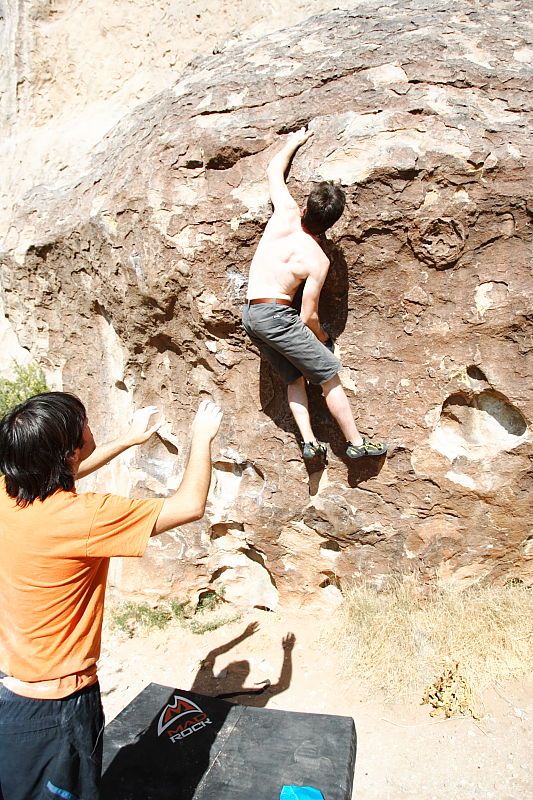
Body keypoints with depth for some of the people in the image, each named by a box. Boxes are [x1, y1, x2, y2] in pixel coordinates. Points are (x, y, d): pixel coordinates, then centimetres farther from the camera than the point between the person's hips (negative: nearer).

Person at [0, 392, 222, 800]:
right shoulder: (78, 517, -31)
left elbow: (65, 472, 15)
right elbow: (191, 505, -23)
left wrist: (129, 439, 21)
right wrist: (202, 436, -8)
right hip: (57, 708, -7)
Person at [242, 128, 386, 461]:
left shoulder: (287, 214, 0)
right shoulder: (319, 260, -11)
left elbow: (274, 171, 18)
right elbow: (308, 315, -9)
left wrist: (293, 142, 33)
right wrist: (322, 337, 11)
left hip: (250, 314, 8)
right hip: (276, 314, -7)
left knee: (294, 376, 16)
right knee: (329, 374, 2)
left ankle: (309, 441, 10)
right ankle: (356, 441, 7)